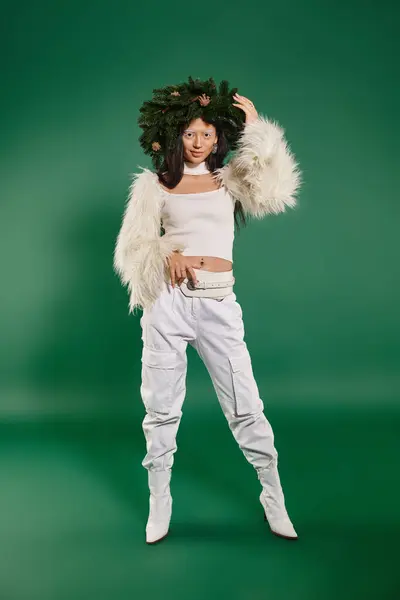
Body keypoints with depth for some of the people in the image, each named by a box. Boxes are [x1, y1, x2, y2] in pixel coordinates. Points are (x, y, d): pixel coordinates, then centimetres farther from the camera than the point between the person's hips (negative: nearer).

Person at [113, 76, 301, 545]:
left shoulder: (231, 179, 10)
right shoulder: (153, 184, 8)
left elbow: (274, 192, -10)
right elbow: (132, 247, 5)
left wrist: (255, 127, -7)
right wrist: (166, 256, -14)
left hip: (219, 305, 0)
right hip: (168, 303, 0)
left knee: (245, 407, 2)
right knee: (161, 408, 7)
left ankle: (274, 498, 21)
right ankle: (159, 506, 24)